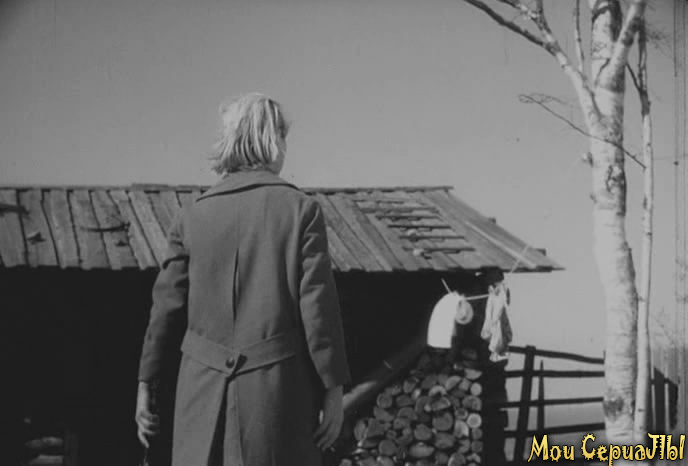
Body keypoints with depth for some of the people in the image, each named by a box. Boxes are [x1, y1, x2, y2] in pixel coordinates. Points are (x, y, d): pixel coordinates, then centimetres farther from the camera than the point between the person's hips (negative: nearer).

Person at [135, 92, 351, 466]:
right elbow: (318, 304, -8)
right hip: (277, 387, -2)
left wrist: (145, 384, 13)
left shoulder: (194, 217, 2)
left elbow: (168, 306, 5)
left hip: (205, 389, 3)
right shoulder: (302, 210, -5)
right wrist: (333, 388, -2)